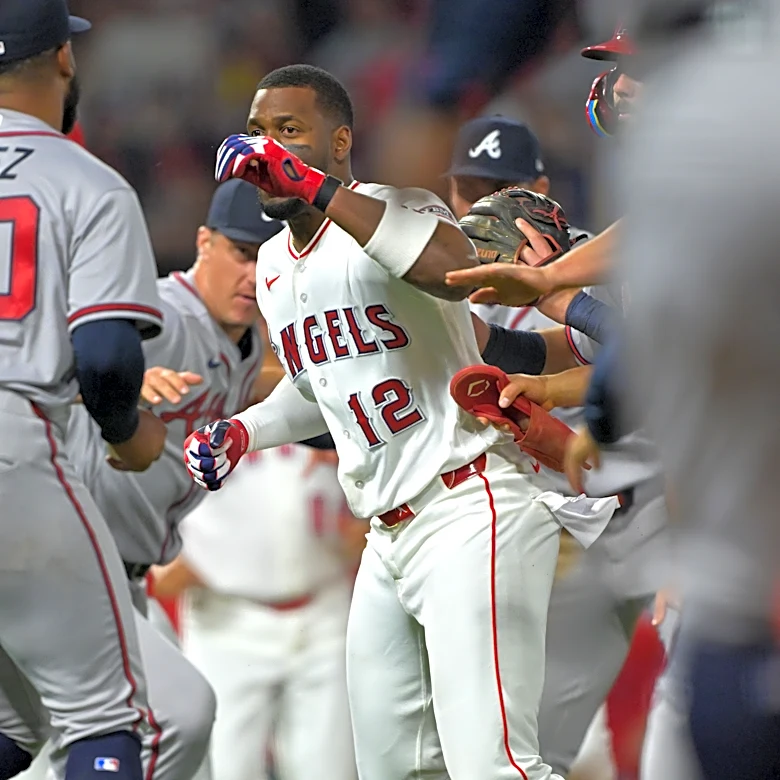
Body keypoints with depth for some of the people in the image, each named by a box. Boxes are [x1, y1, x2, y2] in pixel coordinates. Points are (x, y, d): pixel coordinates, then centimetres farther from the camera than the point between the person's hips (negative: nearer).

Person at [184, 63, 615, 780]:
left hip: (472, 513, -9)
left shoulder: (393, 213, -12)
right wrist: (242, 433, 14)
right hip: (389, 541, 9)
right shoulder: (275, 264, 16)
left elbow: (453, 270, -37)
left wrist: (315, 186, -40)